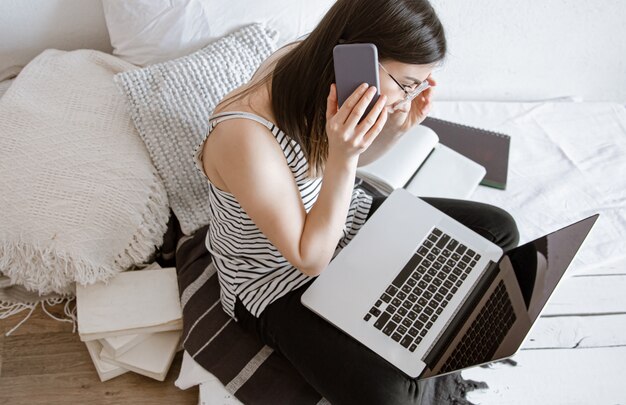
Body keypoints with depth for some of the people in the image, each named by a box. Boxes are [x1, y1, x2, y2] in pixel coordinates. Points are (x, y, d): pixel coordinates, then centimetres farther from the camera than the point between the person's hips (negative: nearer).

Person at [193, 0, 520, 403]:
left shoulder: (314, 71, -14)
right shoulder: (246, 138, -37)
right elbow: (311, 259, -25)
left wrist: (397, 127, -15)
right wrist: (341, 157, -36)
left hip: (349, 221, 7)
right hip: (279, 285, -6)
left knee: (498, 231, 2)